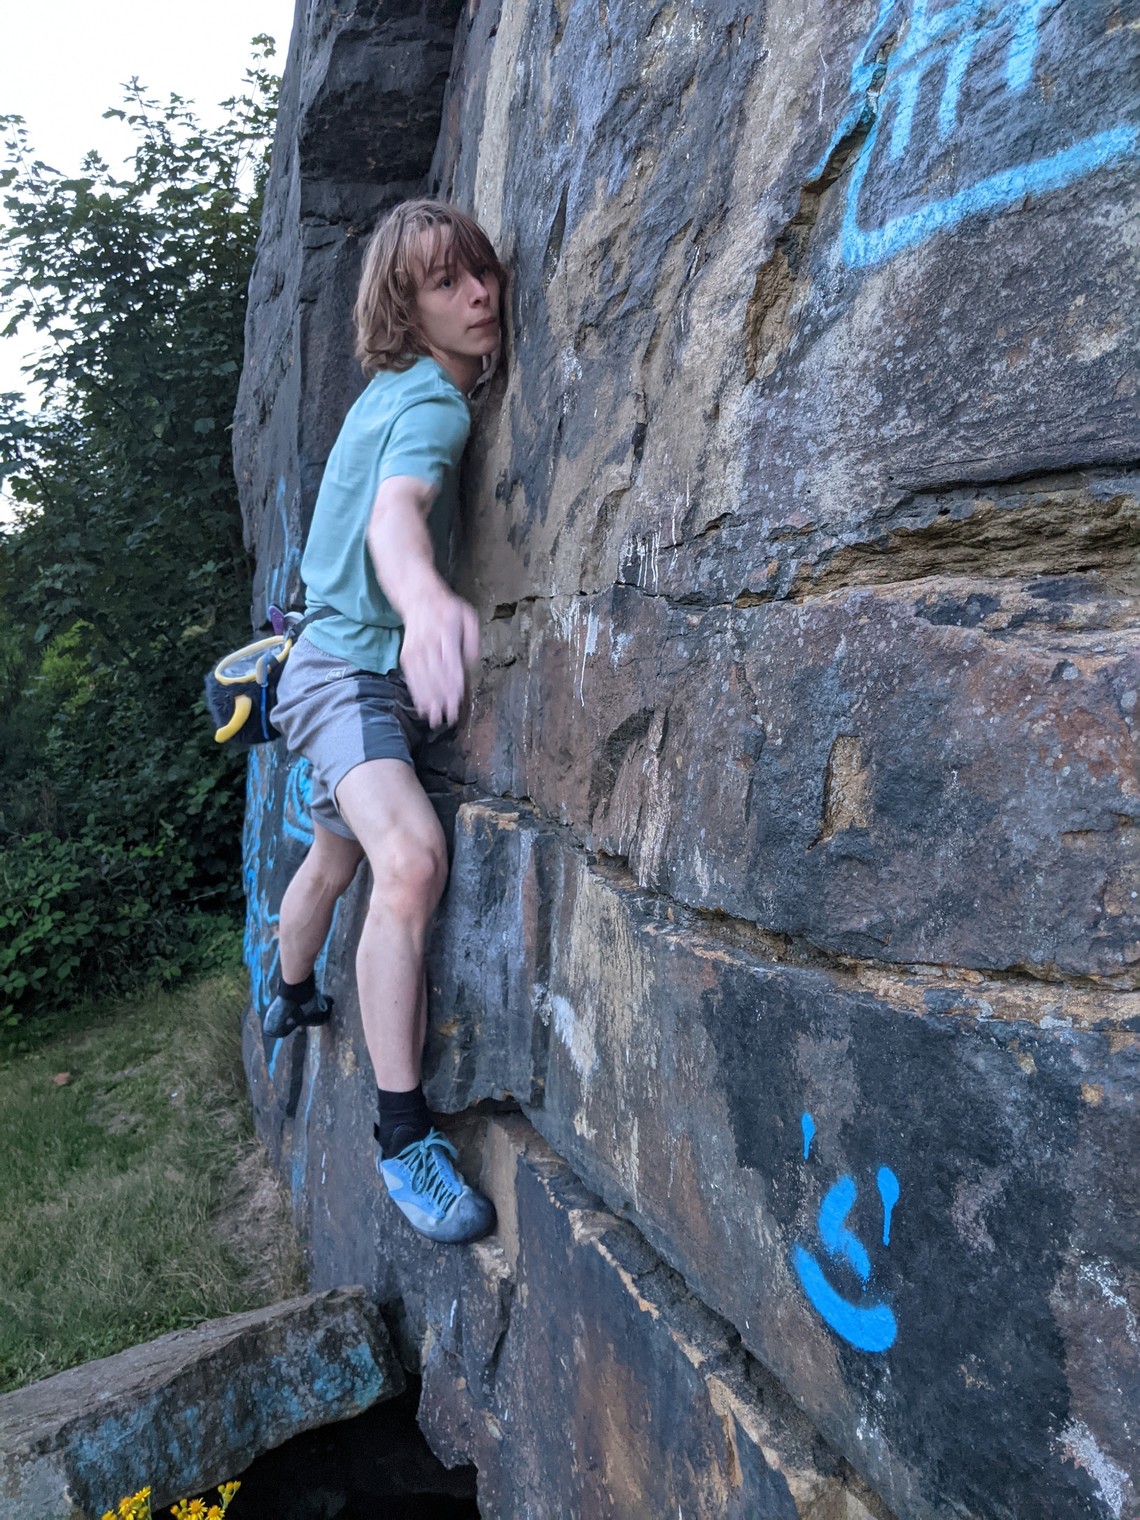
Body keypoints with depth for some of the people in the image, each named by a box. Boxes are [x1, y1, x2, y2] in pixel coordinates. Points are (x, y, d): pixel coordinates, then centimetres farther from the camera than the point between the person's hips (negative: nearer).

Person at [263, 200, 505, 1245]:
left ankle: (291, 999, 52)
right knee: (412, 857, -32)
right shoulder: (433, 403, -18)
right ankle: (406, 1138, -28)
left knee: (335, 857, 26)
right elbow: (395, 512, -40)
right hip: (350, 668, -10)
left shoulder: (401, 390, 10)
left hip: (375, 670, 10)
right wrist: (424, 598, -60)